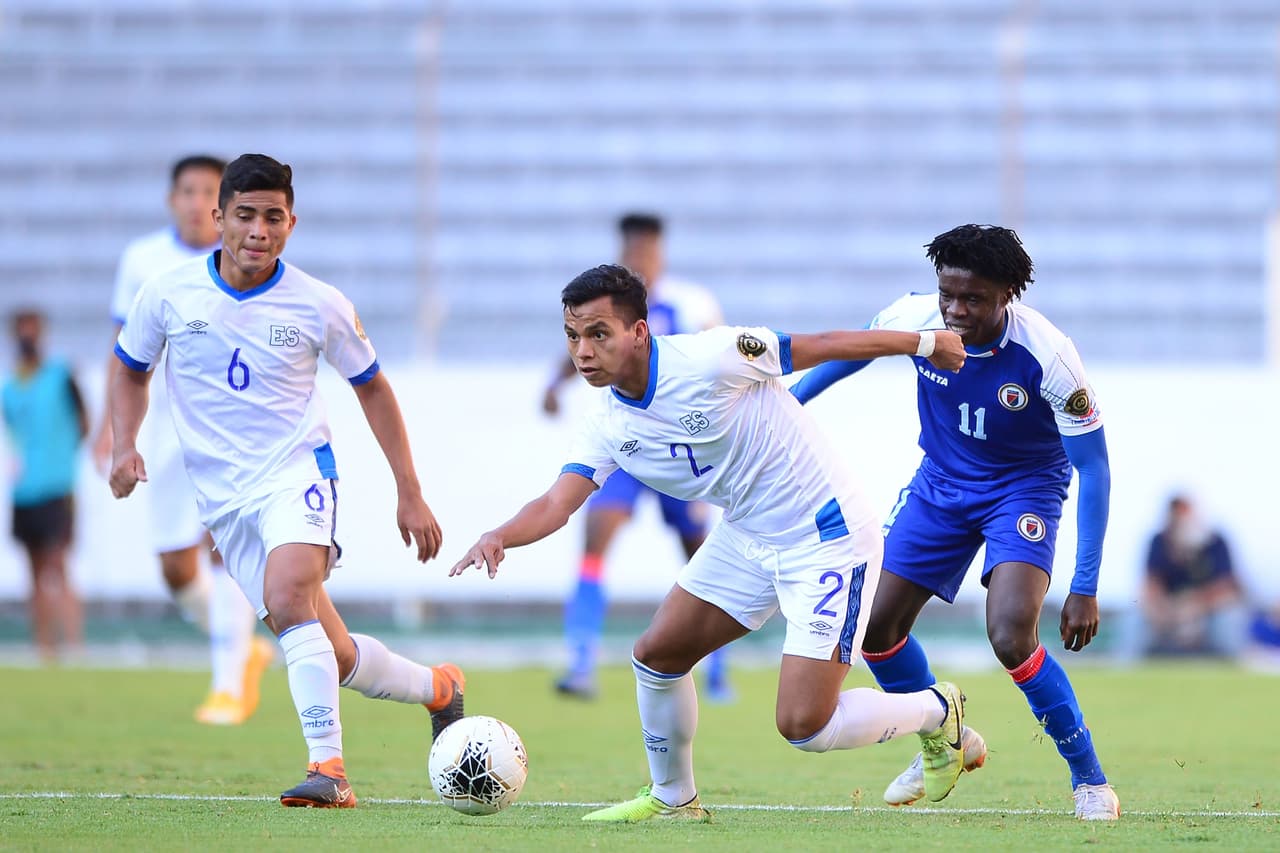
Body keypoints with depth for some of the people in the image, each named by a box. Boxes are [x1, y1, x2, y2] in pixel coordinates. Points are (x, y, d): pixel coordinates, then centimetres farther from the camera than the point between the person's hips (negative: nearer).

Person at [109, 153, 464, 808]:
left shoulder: (320, 306, -5)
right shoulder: (168, 293, -3)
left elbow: (371, 387, 9)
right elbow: (130, 370, 15)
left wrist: (410, 496, 8)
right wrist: (123, 444, -4)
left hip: (297, 469, -3)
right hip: (222, 496, 3)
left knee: (287, 595, -32)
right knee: (334, 658, 0)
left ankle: (327, 768, -32)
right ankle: (438, 688, 28)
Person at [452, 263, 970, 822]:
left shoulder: (708, 360, -25)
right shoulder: (609, 425, -4)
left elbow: (822, 346, -15)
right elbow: (557, 503, -14)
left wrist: (923, 343, -6)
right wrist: (500, 537, -36)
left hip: (828, 540, -7)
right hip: (746, 539, 7)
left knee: (803, 726, -12)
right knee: (656, 653, 6)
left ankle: (935, 712, 15)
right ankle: (672, 798, 29)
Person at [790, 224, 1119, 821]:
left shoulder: (1047, 356, -30)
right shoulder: (915, 319, -20)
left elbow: (1093, 468, -23)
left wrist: (1085, 588, -26)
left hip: (1025, 486, -5)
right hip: (941, 483, 5)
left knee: (1011, 637, -26)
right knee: (874, 624, 3)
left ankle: (1089, 779, -6)